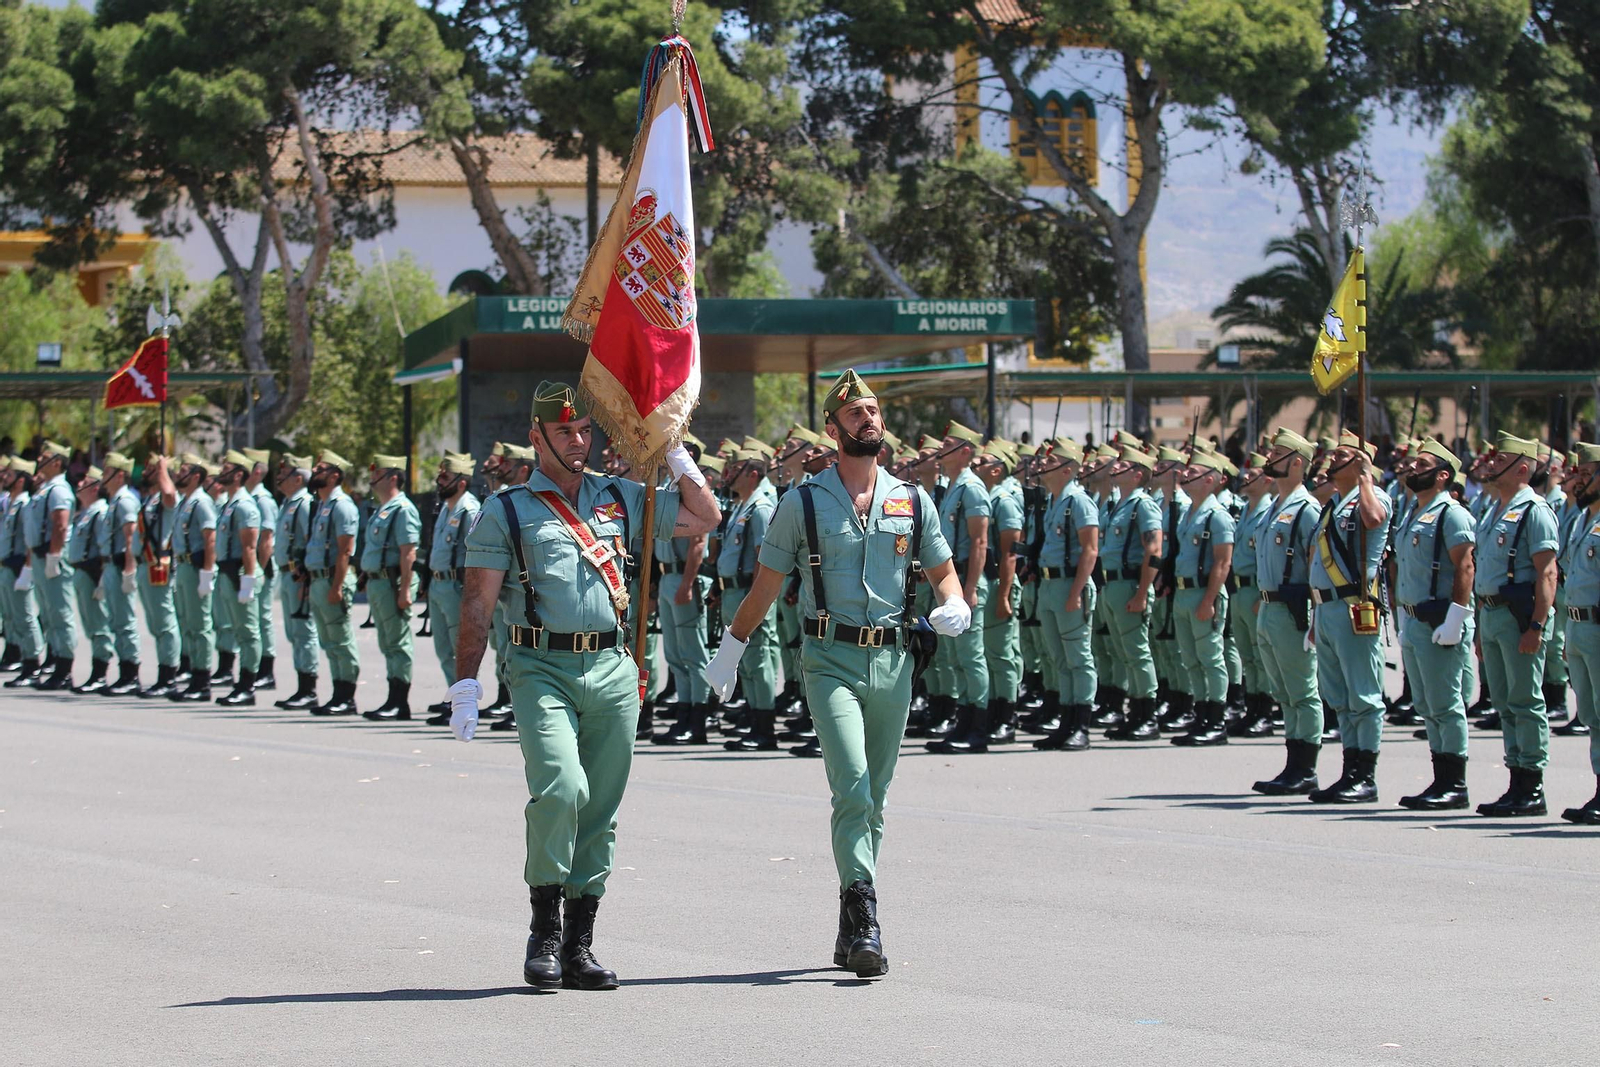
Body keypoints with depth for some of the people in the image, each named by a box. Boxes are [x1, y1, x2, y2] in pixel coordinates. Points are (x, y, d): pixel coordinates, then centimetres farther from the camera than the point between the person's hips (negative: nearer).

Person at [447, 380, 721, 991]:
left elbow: (705, 518, 19)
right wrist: (465, 685, -5)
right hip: (542, 670, -4)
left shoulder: (621, 499, 15)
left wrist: (675, 455, 11)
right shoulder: (506, 510, 5)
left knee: (600, 810, 4)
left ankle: (579, 946, 12)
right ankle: (544, 931, -8)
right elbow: (478, 603, 2)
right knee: (560, 787, -22)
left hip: (613, 670, 4)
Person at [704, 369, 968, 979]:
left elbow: (943, 572, 19)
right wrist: (729, 652, 14)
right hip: (831, 660, -4)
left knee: (874, 801, 8)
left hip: (893, 663, 4)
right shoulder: (804, 504, 3)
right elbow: (766, 585, 11)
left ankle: (851, 931, 16)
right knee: (853, 789, -19)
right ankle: (865, 924, -23)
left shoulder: (912, 503, 11)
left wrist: (956, 607, -4)